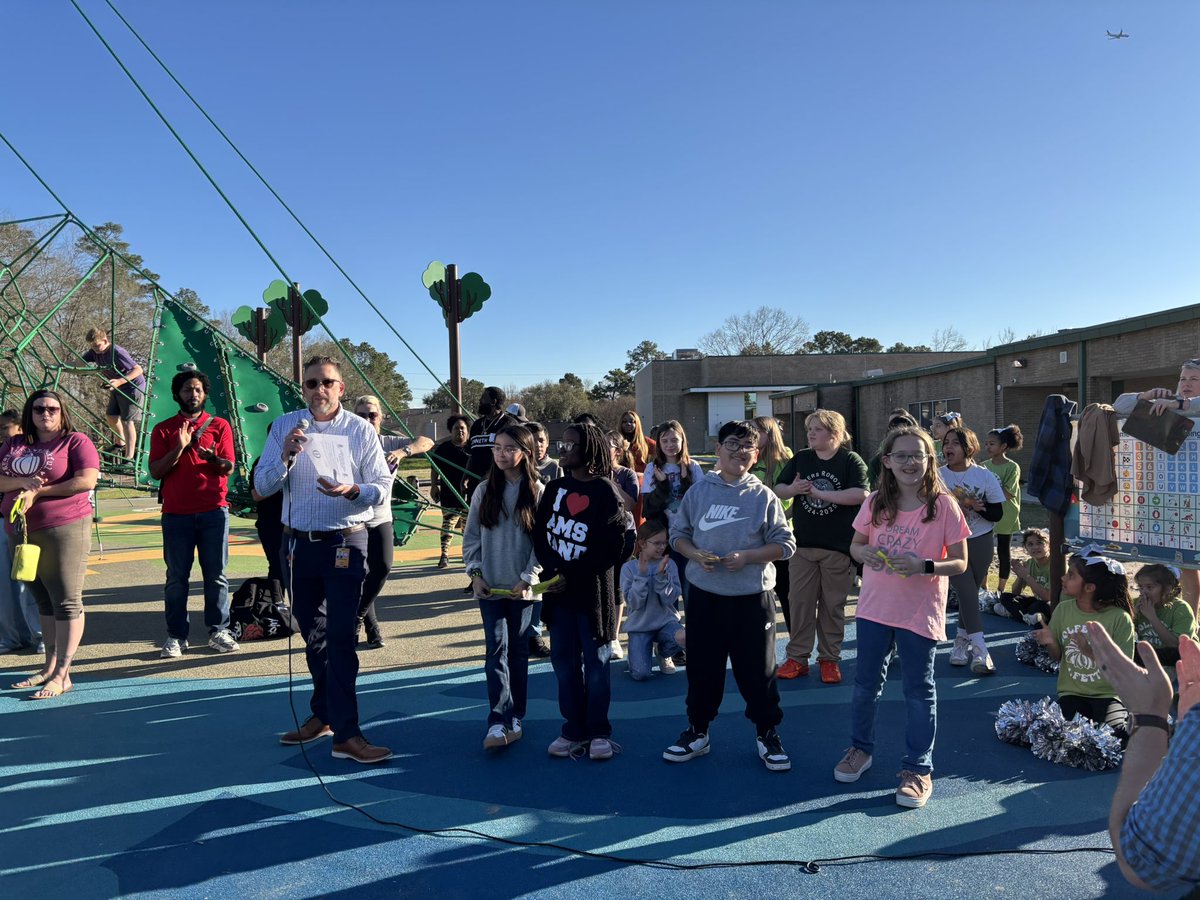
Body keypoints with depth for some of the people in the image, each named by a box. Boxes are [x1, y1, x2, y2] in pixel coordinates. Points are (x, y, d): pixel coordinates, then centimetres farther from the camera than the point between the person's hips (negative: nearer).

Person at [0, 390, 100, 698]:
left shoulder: (75, 441, -3)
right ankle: (50, 666, 22)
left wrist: (39, 491, -13)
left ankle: (62, 675, -6)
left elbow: (87, 480, -14)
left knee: (67, 602, -6)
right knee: (44, 601, 13)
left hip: (63, 529, -6)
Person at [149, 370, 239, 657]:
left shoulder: (219, 425, 8)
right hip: (176, 513, 0)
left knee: (216, 575, 2)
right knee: (176, 577, 1)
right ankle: (176, 636, 8)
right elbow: (155, 472, 0)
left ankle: (218, 631, 10)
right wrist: (180, 447, -14)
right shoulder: (163, 430, 9)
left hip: (214, 511, 0)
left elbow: (229, 467, 0)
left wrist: (211, 457, -21)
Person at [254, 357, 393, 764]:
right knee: (313, 635, 16)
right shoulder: (284, 426, 4)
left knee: (341, 637, -8)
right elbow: (263, 486, 0)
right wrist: (286, 455, -18)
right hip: (298, 544, 3)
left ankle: (345, 734, -5)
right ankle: (324, 715, 32)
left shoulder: (360, 430, -1)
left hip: (345, 544, -3)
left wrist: (352, 491, -24)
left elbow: (382, 487, -4)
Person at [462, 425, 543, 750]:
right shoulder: (484, 491, 4)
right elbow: (471, 536, 7)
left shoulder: (537, 492, -3)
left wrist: (527, 578, -11)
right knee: (497, 650, -6)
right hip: (489, 586, 1)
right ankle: (498, 722, -7)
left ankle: (515, 717, 20)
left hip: (521, 587, -1)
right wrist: (475, 573, -3)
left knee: (518, 651, 9)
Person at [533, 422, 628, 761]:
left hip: (592, 590, -5)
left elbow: (611, 548, -12)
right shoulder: (554, 489, 8)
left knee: (595, 662, 5)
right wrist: (552, 571, -13)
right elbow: (540, 534, 4)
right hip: (558, 590, 5)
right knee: (563, 661, 9)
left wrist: (570, 576, -13)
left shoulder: (605, 492, -8)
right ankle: (574, 731, 22)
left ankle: (599, 732, 18)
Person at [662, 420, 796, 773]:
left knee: (758, 670, 8)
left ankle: (767, 734, 27)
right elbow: (678, 532, 8)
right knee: (701, 667, 12)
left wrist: (747, 557, -16)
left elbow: (785, 544, -3)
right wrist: (695, 554, -11)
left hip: (752, 597, -1)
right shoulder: (699, 491, 2)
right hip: (704, 595, 2)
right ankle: (697, 732, 29)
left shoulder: (763, 496, -3)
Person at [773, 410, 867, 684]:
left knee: (833, 605, 7)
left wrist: (819, 493, -18)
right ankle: (797, 657, 14)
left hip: (838, 548, -3)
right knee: (800, 602, 5)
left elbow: (860, 494, -18)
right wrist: (793, 489, -14)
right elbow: (778, 489, 8)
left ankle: (829, 659, 18)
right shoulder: (800, 459, 8)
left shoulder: (851, 460, -4)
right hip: (802, 544, 3)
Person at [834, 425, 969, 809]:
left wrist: (924, 566, -25)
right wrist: (865, 553, -15)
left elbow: (960, 562, -7)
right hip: (875, 607, 3)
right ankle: (861, 748, 37)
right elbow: (855, 546, 9)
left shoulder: (943, 506, -10)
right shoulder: (875, 503, -1)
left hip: (920, 612, -3)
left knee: (919, 690, 8)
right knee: (866, 683, 16)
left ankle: (917, 769, 21)